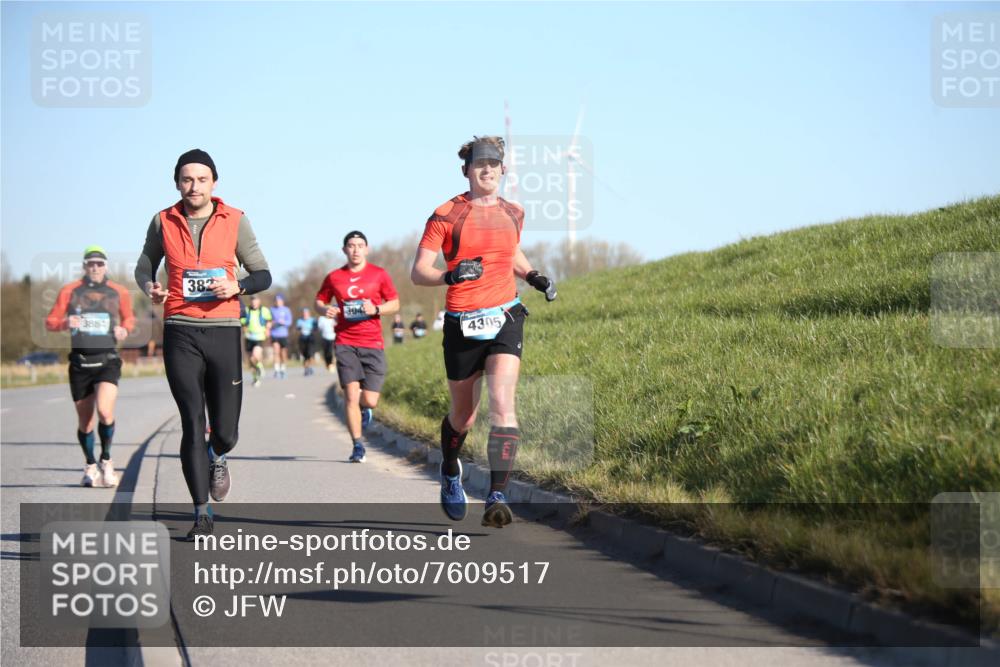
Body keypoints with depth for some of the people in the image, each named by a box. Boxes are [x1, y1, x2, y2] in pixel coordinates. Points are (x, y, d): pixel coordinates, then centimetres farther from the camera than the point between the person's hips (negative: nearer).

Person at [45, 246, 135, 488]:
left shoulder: (119, 293, 7)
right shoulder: (70, 291, 6)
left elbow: (129, 318, 22)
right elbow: (50, 322, 8)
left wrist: (125, 329, -1)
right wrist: (65, 323, -14)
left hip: (107, 361, -1)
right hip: (80, 363, 1)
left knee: (105, 411, -22)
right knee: (85, 421, 7)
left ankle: (106, 461, -2)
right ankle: (90, 467, 27)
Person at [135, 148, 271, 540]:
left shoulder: (235, 221, 2)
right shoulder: (163, 223, 6)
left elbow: (263, 275, 6)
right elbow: (144, 266, 20)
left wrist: (237, 286, -15)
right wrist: (150, 287, -3)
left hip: (223, 331, 0)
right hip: (180, 332, 0)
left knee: (225, 432, 1)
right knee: (192, 423, -9)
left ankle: (217, 458, 40)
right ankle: (202, 514, -3)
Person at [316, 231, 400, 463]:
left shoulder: (379, 274, 5)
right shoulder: (334, 277, 7)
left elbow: (395, 304, 7)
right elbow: (319, 300, 19)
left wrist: (376, 309, -12)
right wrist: (325, 309, -5)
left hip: (373, 343, 0)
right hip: (345, 343, 0)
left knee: (370, 400, -3)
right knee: (351, 395, -11)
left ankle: (363, 409, 36)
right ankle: (358, 446, -2)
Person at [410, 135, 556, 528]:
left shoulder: (513, 214, 9)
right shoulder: (446, 215, -3)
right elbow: (418, 272, -6)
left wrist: (534, 277, 11)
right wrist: (449, 276, -26)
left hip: (505, 318, 2)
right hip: (462, 324, -2)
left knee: (502, 404, -18)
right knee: (463, 415, 12)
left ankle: (497, 498, -22)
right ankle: (450, 473, 44)